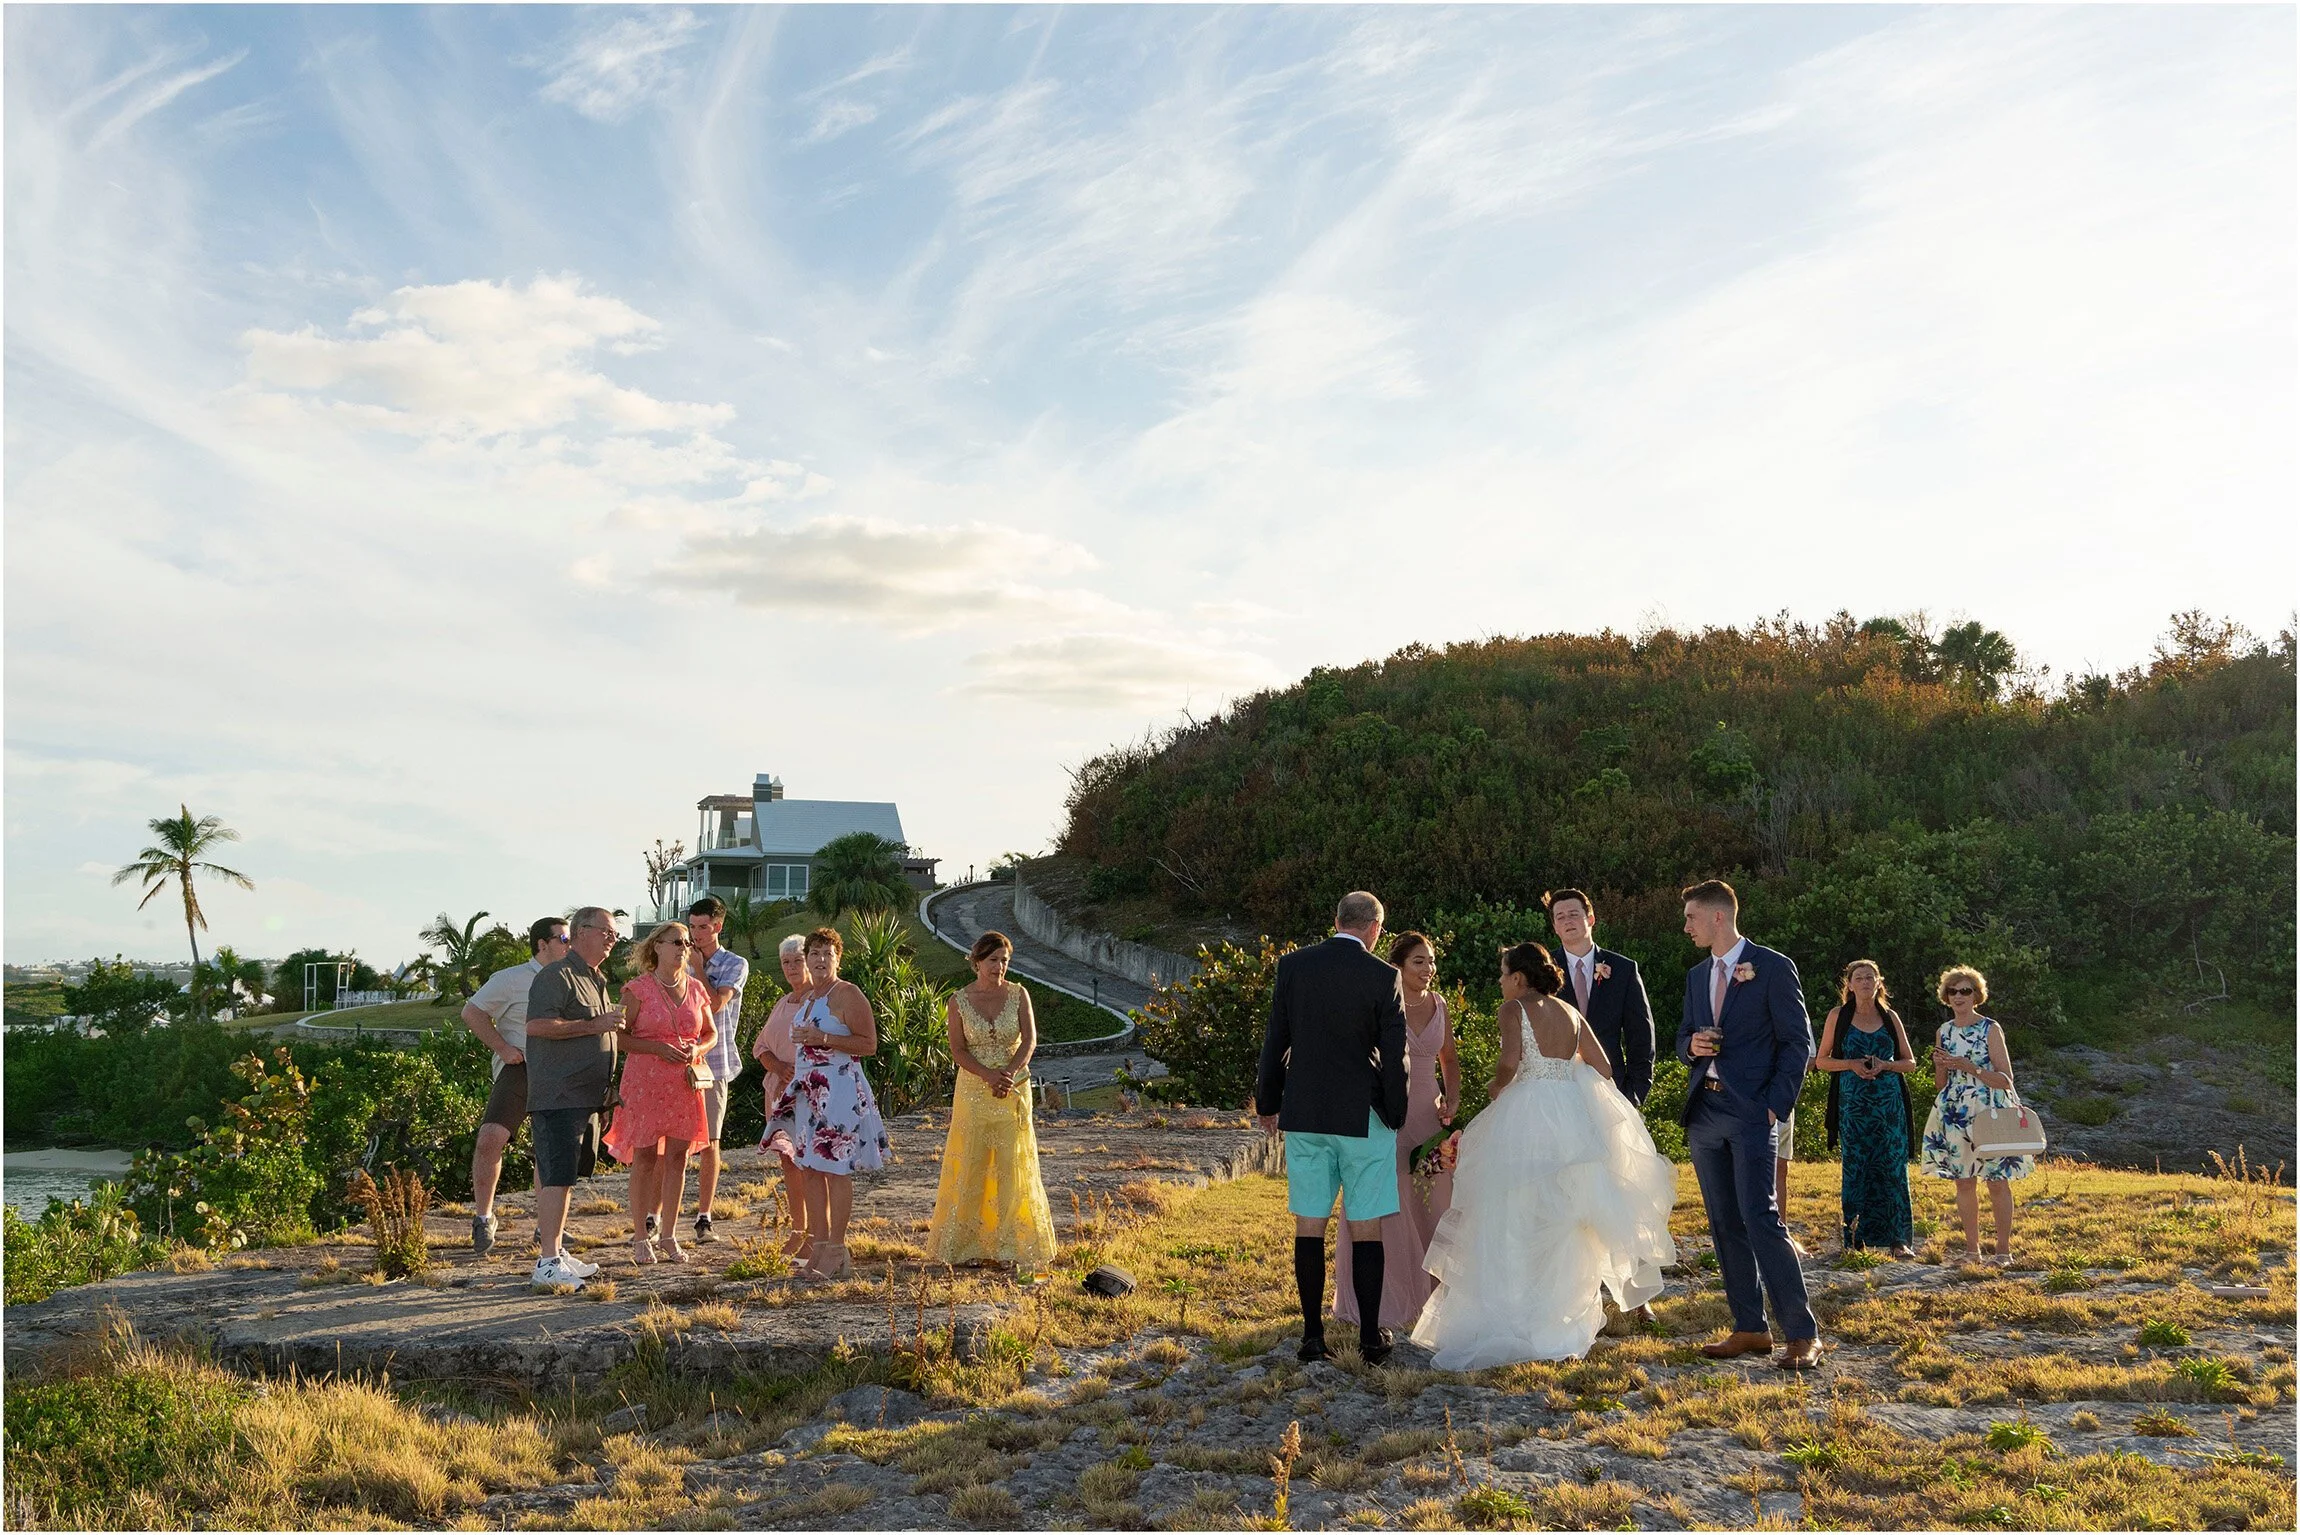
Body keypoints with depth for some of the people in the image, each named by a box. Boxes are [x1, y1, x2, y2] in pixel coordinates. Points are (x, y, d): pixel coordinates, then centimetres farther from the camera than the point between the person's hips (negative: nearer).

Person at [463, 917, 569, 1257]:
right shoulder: (511, 979, -1)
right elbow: (472, 1012, -1)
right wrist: (502, 1048, -11)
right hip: (519, 1069, -5)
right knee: (490, 1138, -22)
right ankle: (483, 1217, -6)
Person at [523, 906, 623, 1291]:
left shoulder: (597, 981, 22)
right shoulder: (557, 976, -10)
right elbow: (536, 1025, -23)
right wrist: (595, 1025, -20)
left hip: (584, 1096, 10)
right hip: (557, 1096, -10)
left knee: (564, 1177, 14)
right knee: (556, 1177, -12)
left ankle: (556, 1252, 20)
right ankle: (547, 1263, -11)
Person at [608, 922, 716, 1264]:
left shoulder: (696, 988, 9)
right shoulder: (638, 989, -4)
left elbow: (711, 1032, 18)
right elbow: (621, 1035, -6)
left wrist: (697, 1049, -3)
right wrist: (657, 1048, -18)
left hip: (685, 1082, 4)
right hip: (645, 1081, -4)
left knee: (677, 1158, 5)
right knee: (644, 1156, -2)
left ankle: (669, 1236, 14)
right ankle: (640, 1238, 7)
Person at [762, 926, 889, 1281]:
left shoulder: (847, 995, -8)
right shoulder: (807, 997, 18)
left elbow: (869, 1044, -14)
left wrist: (823, 1038, -20)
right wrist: (792, 1068, 16)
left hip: (840, 1089, -8)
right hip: (809, 1091, 8)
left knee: (836, 1168, -6)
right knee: (811, 1168, 7)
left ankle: (836, 1251, -2)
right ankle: (819, 1247, 12)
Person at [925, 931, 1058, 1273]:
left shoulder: (1018, 994, 2)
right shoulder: (958, 1001, -1)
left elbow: (1029, 1040, -4)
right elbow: (957, 1050, -6)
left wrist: (1009, 1073, -20)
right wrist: (990, 1076, -20)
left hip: (1014, 1091, 0)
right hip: (973, 1091, 0)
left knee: (1011, 1165, -1)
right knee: (969, 1164, 0)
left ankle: (1011, 1248, 4)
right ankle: (966, 1245, 8)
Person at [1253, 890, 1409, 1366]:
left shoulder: (1292, 966, 0)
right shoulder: (1383, 977, -8)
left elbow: (1275, 1041, 5)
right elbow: (1393, 1057, -6)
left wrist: (1267, 1103, 15)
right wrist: (1395, 1117, 6)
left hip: (1303, 1113, 3)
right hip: (1363, 1116, -2)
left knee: (1309, 1224, 7)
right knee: (1366, 1227, 4)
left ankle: (1313, 1335, 9)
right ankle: (1371, 1337, 8)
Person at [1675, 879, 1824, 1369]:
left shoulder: (1772, 967, -4)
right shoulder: (1696, 976, 16)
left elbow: (1798, 1041, -5)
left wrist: (1776, 1104, -12)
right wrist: (1692, 1045, -3)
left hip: (1751, 1112, -7)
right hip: (1704, 1111, 7)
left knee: (1761, 1219, -13)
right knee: (1725, 1224, 8)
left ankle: (1803, 1334, -8)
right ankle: (1749, 1329, 15)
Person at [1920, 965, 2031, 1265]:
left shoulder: (1991, 1029, -4)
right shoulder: (1944, 1032, 10)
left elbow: (2006, 1080, -8)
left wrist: (1968, 1067, -18)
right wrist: (1941, 1066, -4)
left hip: (1988, 1112, -5)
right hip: (1954, 1114, 5)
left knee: (1996, 1180, -3)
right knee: (1963, 1181, 6)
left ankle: (2003, 1249, 4)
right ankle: (1972, 1249, 14)